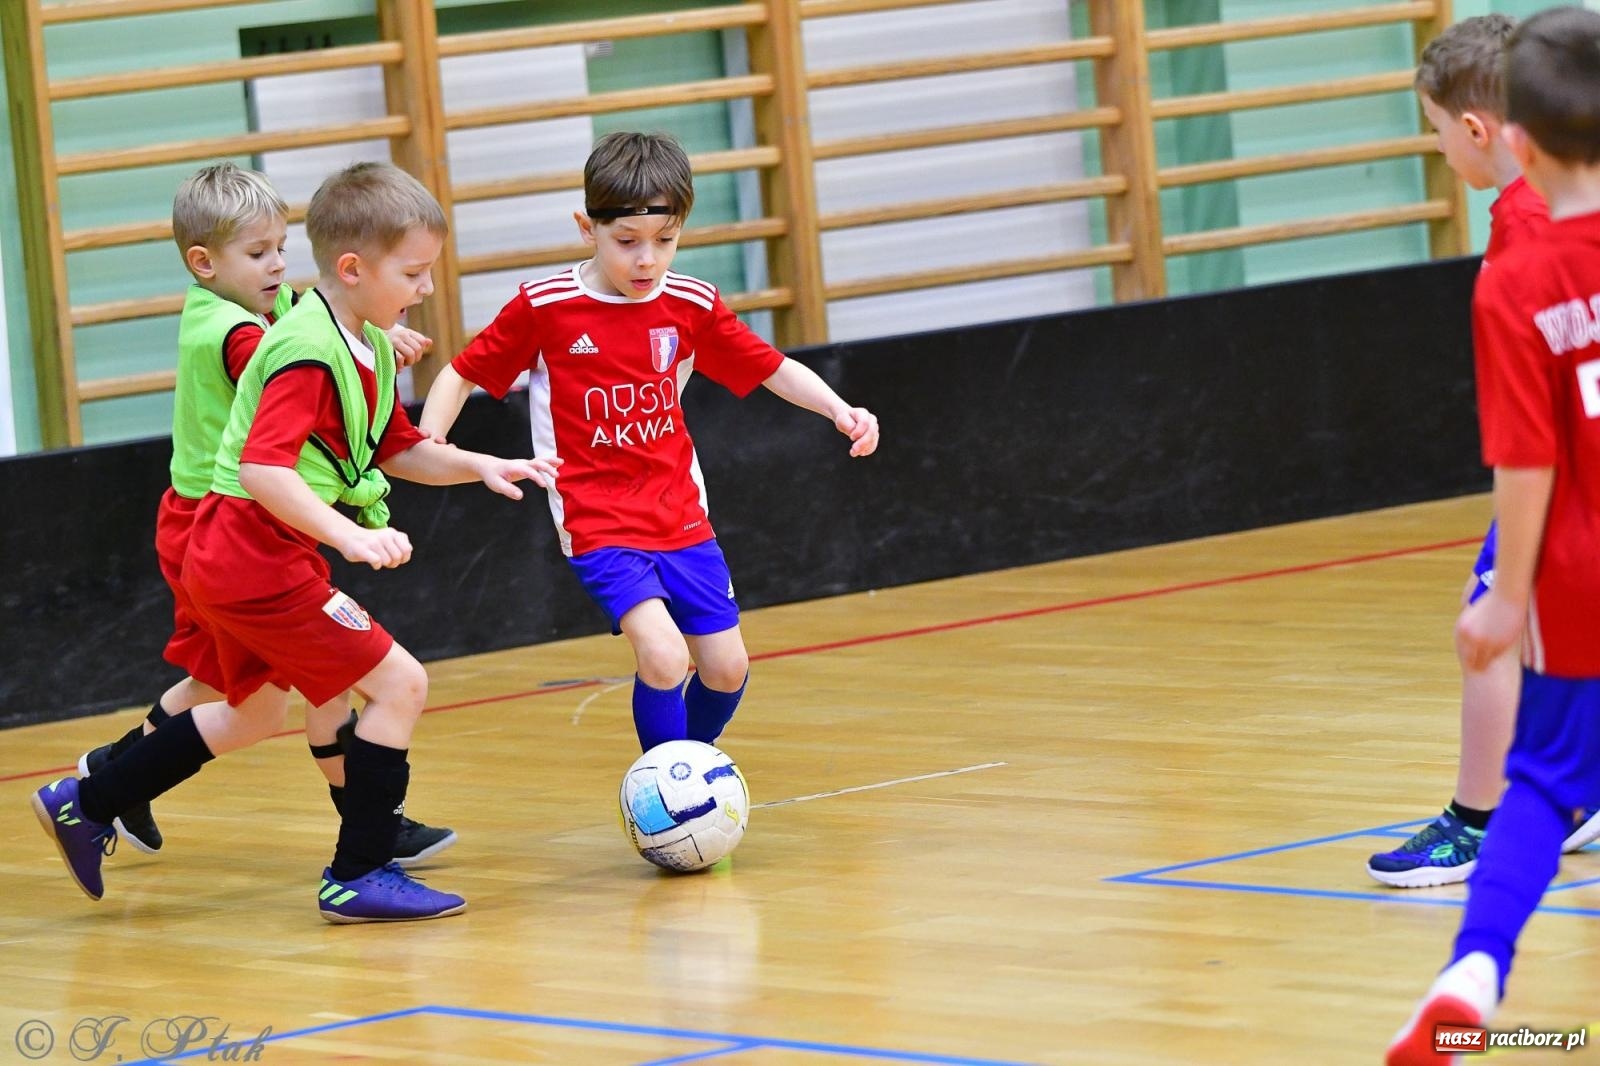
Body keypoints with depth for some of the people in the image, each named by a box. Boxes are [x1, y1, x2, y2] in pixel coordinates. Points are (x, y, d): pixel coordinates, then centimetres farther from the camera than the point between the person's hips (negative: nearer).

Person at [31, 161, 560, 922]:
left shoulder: (371, 350, 9)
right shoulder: (308, 354, -22)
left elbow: (397, 452, 21)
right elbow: (263, 469, -33)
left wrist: (480, 466, 7)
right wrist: (351, 536, -39)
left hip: (230, 565, 11)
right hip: (259, 563, -11)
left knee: (254, 715, 27)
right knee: (398, 684, -10)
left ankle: (85, 805, 36)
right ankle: (358, 876, -4)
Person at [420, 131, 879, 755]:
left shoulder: (691, 306, 0)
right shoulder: (545, 307, -10)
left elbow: (771, 369, 9)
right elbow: (461, 375, 0)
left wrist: (839, 410, -7)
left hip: (680, 517, 5)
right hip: (599, 526, -4)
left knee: (727, 668, 5)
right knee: (663, 657, -23)